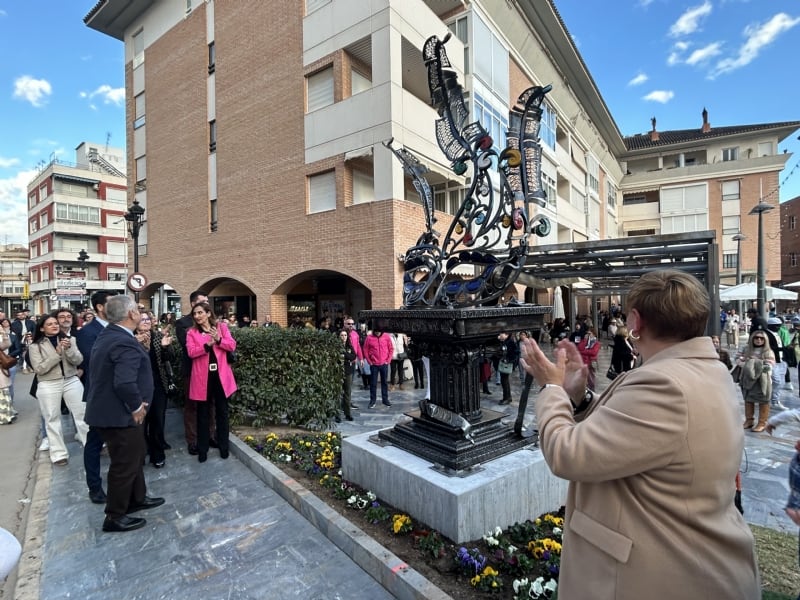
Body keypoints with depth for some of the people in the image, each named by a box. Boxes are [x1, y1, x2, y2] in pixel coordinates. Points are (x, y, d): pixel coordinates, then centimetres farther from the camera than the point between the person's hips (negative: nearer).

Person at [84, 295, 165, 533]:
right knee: (125, 464, 6)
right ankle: (115, 517, 23)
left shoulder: (106, 335, 8)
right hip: (119, 414, -10)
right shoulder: (125, 343, -26)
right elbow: (125, 383, -35)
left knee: (134, 456, 24)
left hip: (108, 408, 10)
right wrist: (137, 407, -17)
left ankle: (137, 498, 40)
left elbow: (107, 374, 13)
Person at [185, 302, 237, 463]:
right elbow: (191, 352, -11)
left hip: (221, 375, 0)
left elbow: (232, 345, -6)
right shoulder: (191, 332, 4)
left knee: (222, 411, 11)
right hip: (202, 376, 0)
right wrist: (207, 345, -24)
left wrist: (219, 340, -22)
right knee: (203, 413, 9)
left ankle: (223, 446, 24)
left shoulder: (221, 326, 4)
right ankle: (202, 449, 22)